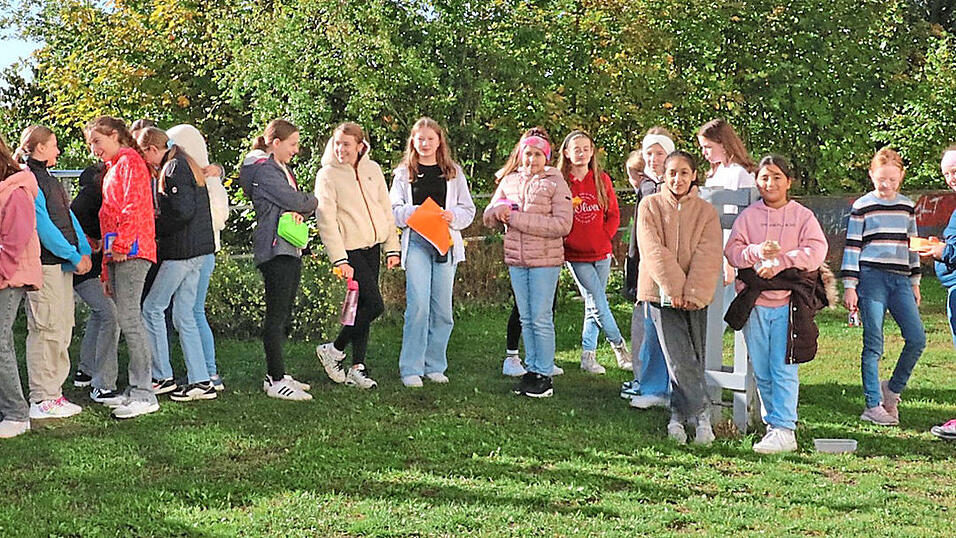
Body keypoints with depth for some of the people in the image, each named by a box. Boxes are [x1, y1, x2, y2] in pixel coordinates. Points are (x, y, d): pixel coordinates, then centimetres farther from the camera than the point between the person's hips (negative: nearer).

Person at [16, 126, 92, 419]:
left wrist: (84, 251, 2)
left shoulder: (49, 180, 20)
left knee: (62, 330, 11)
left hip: (63, 263, 10)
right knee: (46, 330, -7)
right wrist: (73, 255, -14)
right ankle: (42, 400, -2)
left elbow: (68, 217, 15)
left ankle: (53, 393, 18)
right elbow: (42, 225, -16)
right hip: (44, 264, -10)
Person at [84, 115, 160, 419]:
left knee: (128, 318, -14)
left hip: (131, 249, -10)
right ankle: (137, 390, 11)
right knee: (128, 319, 8)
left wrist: (121, 244, -19)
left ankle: (144, 394, -15)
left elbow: (134, 205, -15)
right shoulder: (112, 170, 27)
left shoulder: (130, 161, -1)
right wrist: (107, 272, 23)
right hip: (116, 253, 10)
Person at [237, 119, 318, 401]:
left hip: (290, 249, 10)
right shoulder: (263, 169, -10)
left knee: (284, 314, 12)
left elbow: (298, 203, 16)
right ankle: (275, 380, -8)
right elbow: (292, 200, -16)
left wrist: (298, 211, -7)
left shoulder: (282, 169, 21)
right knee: (277, 314, -9)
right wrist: (313, 201, 5)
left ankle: (277, 374, 19)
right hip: (274, 248, -10)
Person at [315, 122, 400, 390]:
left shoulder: (372, 169, 8)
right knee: (374, 305, -12)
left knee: (363, 305, 6)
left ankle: (357, 367, 13)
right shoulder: (327, 175, -6)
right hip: (350, 248, -5)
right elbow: (326, 219, -11)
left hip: (373, 246, 5)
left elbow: (386, 209, 13)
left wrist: (393, 247, 10)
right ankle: (333, 350, 5)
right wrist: (339, 259, -17)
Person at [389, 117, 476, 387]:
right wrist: (415, 211, -14)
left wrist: (452, 216, -10)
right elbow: (394, 210, 5)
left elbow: (468, 210, 11)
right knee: (418, 305, -12)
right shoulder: (404, 173, 10)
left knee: (442, 309, 3)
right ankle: (411, 369, -6)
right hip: (416, 242, -2)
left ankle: (435, 365, 15)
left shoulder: (453, 172, 13)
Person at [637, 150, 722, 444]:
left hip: (695, 298, 2)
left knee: (691, 360, 4)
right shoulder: (650, 206, 4)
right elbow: (653, 251, -5)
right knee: (681, 359, -11)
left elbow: (708, 257, -2)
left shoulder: (706, 211, 7)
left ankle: (678, 417, 15)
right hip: (662, 294, -2)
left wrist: (693, 294, -14)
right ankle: (703, 414, -2)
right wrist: (674, 289, -14)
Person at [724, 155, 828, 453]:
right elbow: (732, 251, 2)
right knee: (761, 371, 7)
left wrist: (779, 261, -15)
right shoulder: (747, 216, 12)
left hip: (789, 302, -3)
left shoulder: (803, 216, 7)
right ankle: (773, 423, 18)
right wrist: (757, 252, -16)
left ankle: (784, 431, -7)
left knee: (783, 370, -8)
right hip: (754, 303, 3)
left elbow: (816, 251, -6)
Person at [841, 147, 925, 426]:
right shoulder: (862, 207, 1)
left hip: (900, 280, 5)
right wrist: (849, 286, -5)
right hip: (871, 277, -4)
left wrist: (915, 282, 18)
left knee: (917, 339, -5)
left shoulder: (907, 206, 14)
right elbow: (852, 246, 0)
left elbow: (911, 245, 21)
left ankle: (892, 389, 15)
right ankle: (873, 405, 1)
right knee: (873, 344, -5)